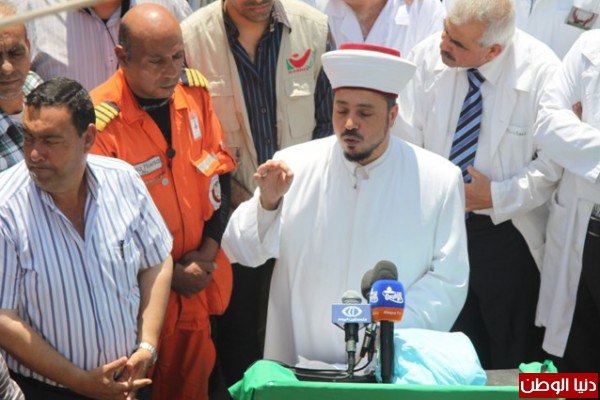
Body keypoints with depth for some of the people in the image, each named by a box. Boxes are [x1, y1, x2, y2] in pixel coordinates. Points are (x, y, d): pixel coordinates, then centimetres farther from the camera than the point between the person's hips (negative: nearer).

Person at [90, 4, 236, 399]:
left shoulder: (194, 89, -4)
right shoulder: (102, 122, -22)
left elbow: (219, 170, 6)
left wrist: (209, 250, -3)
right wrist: (171, 274, -12)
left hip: (201, 277, 5)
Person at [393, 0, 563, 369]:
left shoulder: (542, 71, -16)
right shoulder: (426, 58, -9)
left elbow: (553, 164, -11)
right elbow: (407, 142, -3)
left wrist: (497, 196, -18)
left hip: (508, 233, -2)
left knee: (514, 356, 9)